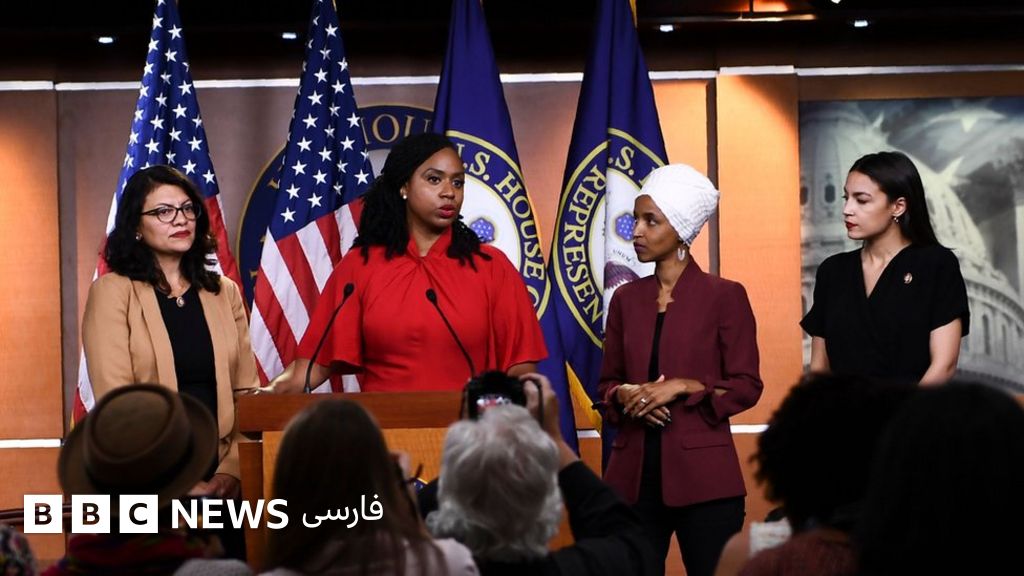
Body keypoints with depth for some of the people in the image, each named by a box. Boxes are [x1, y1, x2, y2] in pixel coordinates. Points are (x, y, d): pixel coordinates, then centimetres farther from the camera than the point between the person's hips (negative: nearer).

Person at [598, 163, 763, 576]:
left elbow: (746, 386, -4)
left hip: (703, 473, -4)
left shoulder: (724, 296, -2)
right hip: (634, 471, 4)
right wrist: (625, 395, -6)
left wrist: (682, 387, -16)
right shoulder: (626, 298, 11)